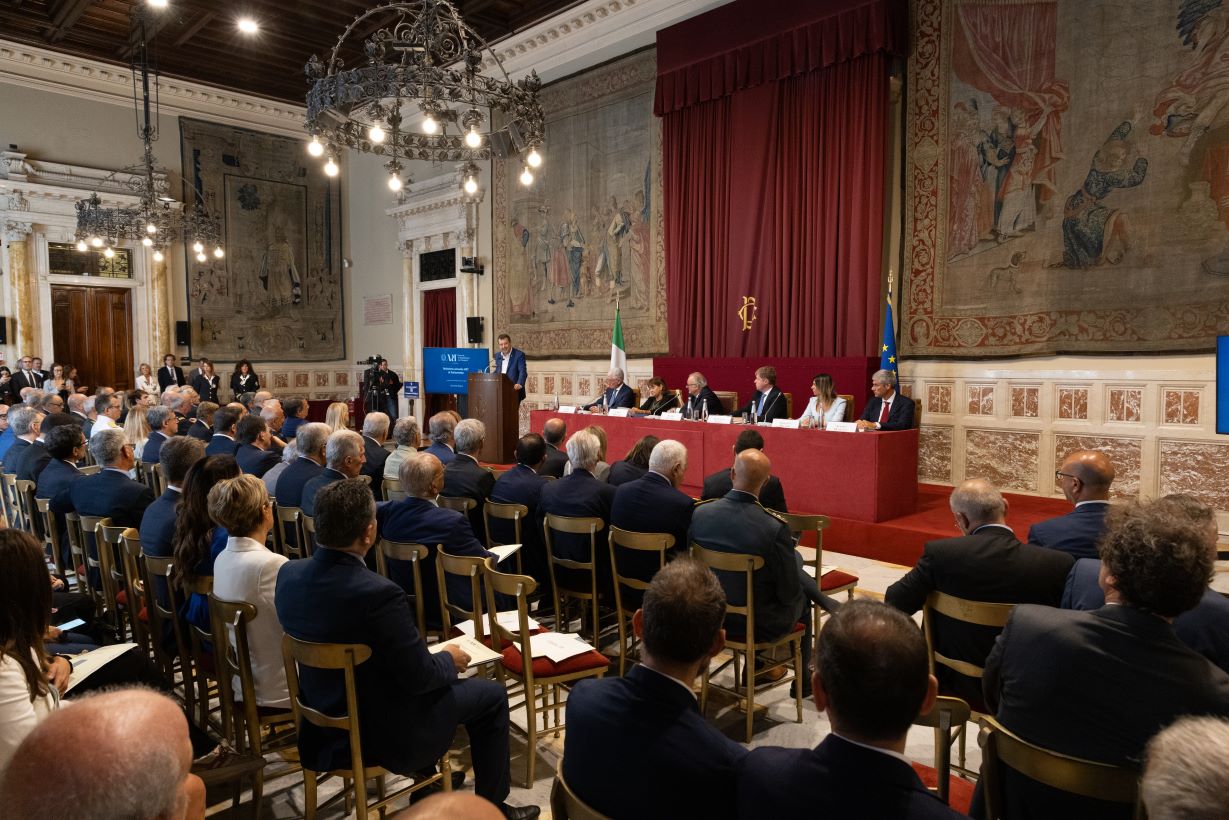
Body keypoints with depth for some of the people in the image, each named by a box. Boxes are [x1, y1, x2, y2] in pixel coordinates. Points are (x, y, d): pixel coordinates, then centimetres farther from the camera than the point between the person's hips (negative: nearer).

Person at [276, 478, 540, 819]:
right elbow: (420, 676, -24)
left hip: (322, 721, 8)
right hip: (380, 732, -8)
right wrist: (449, 659, -1)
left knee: (437, 676, 31)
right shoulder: (378, 593, -34)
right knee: (492, 694, 10)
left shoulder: (289, 572, -11)